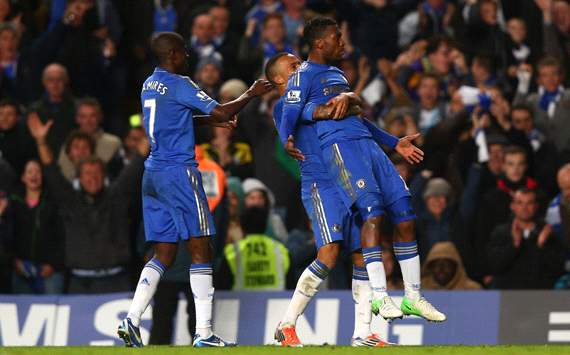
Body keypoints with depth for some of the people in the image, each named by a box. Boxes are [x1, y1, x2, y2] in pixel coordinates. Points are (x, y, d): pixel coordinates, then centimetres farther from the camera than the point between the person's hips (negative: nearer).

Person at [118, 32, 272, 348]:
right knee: (200, 249, -4)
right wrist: (251, 94, 1)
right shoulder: (179, 84, -11)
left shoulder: (149, 86, 15)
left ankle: (131, 320, -4)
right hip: (179, 172, -8)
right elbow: (221, 113, -14)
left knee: (164, 253, 10)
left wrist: (216, 120, 27)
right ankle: (204, 332, -7)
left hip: (153, 175, 8)